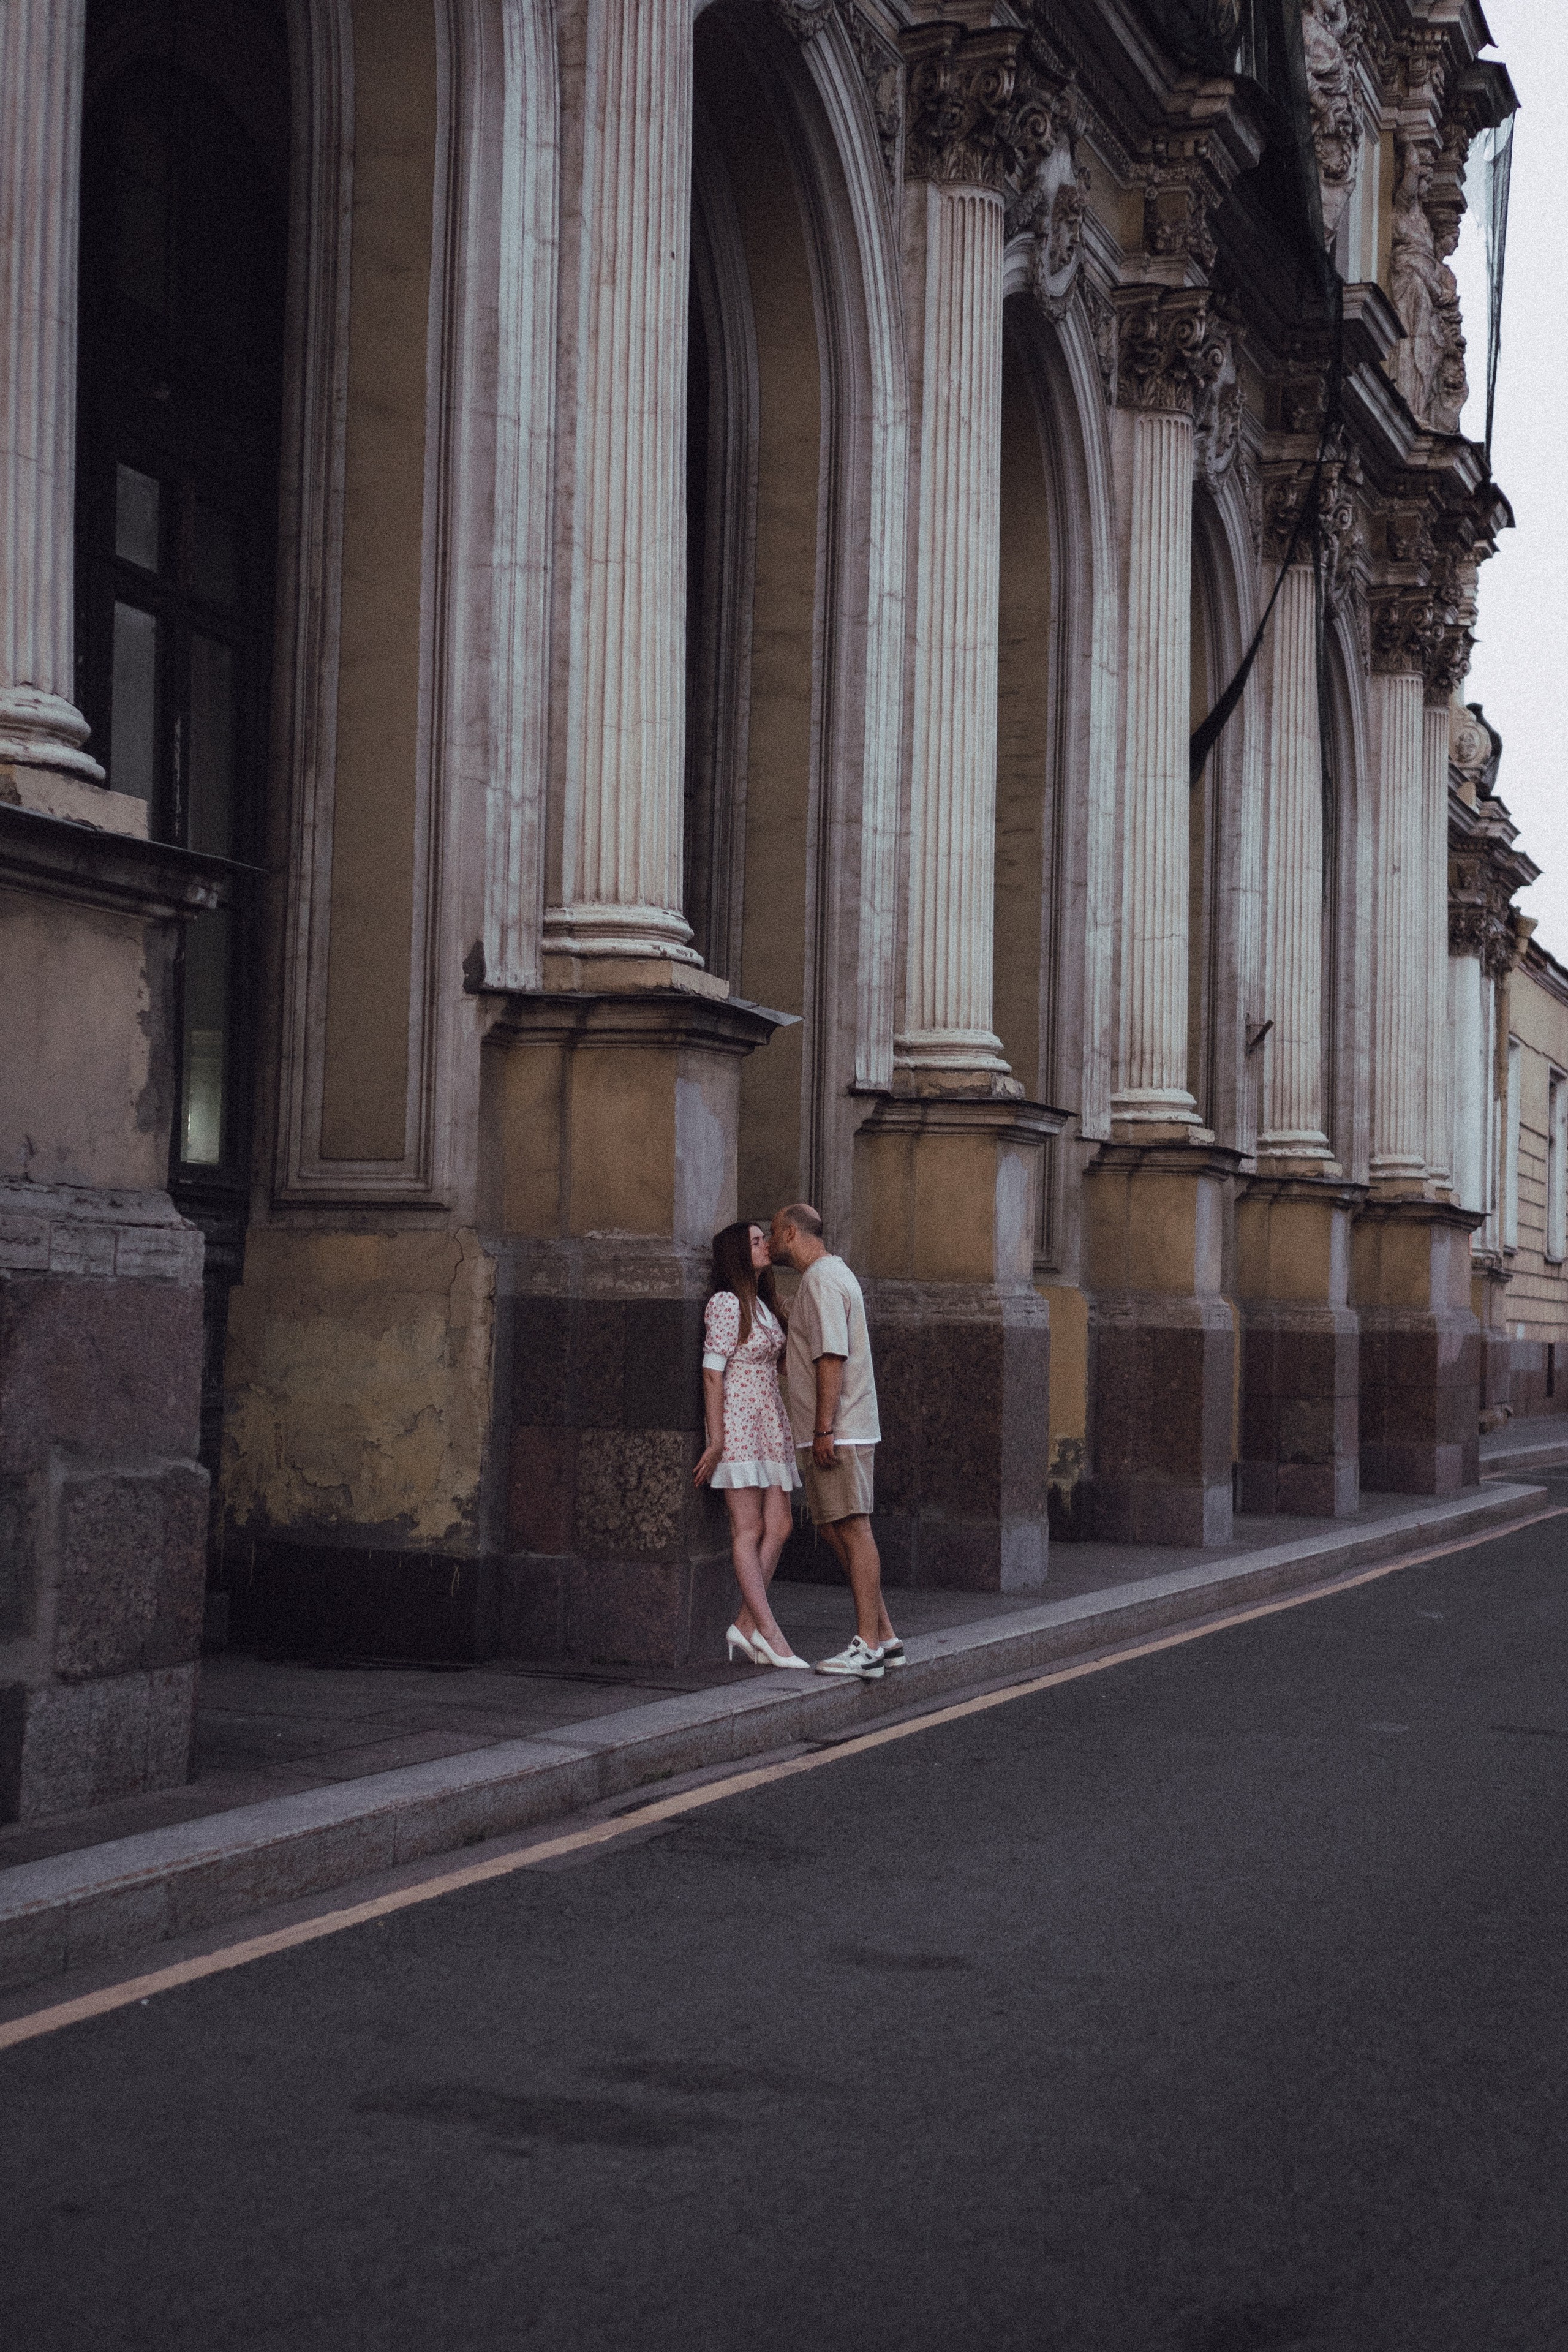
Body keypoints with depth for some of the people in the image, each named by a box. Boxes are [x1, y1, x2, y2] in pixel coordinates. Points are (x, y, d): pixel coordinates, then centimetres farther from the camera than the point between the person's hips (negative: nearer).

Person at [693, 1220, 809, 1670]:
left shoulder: (763, 1305, 16)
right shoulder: (726, 1304, -10)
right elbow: (712, 1373, -13)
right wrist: (716, 1439, -17)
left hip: (769, 1425, 9)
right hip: (737, 1423, -9)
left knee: (779, 1525, 4)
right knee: (749, 1529, -7)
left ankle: (745, 1625, 7)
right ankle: (770, 1634, -9)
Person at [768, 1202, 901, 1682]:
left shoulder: (822, 1280, -12)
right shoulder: (833, 1274, 21)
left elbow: (832, 1356, -21)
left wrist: (824, 1428, -23)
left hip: (838, 1432, -10)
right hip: (831, 1432, 10)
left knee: (853, 1531, -9)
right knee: (838, 1531, 11)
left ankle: (868, 1646, -8)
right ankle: (884, 1637, 13)